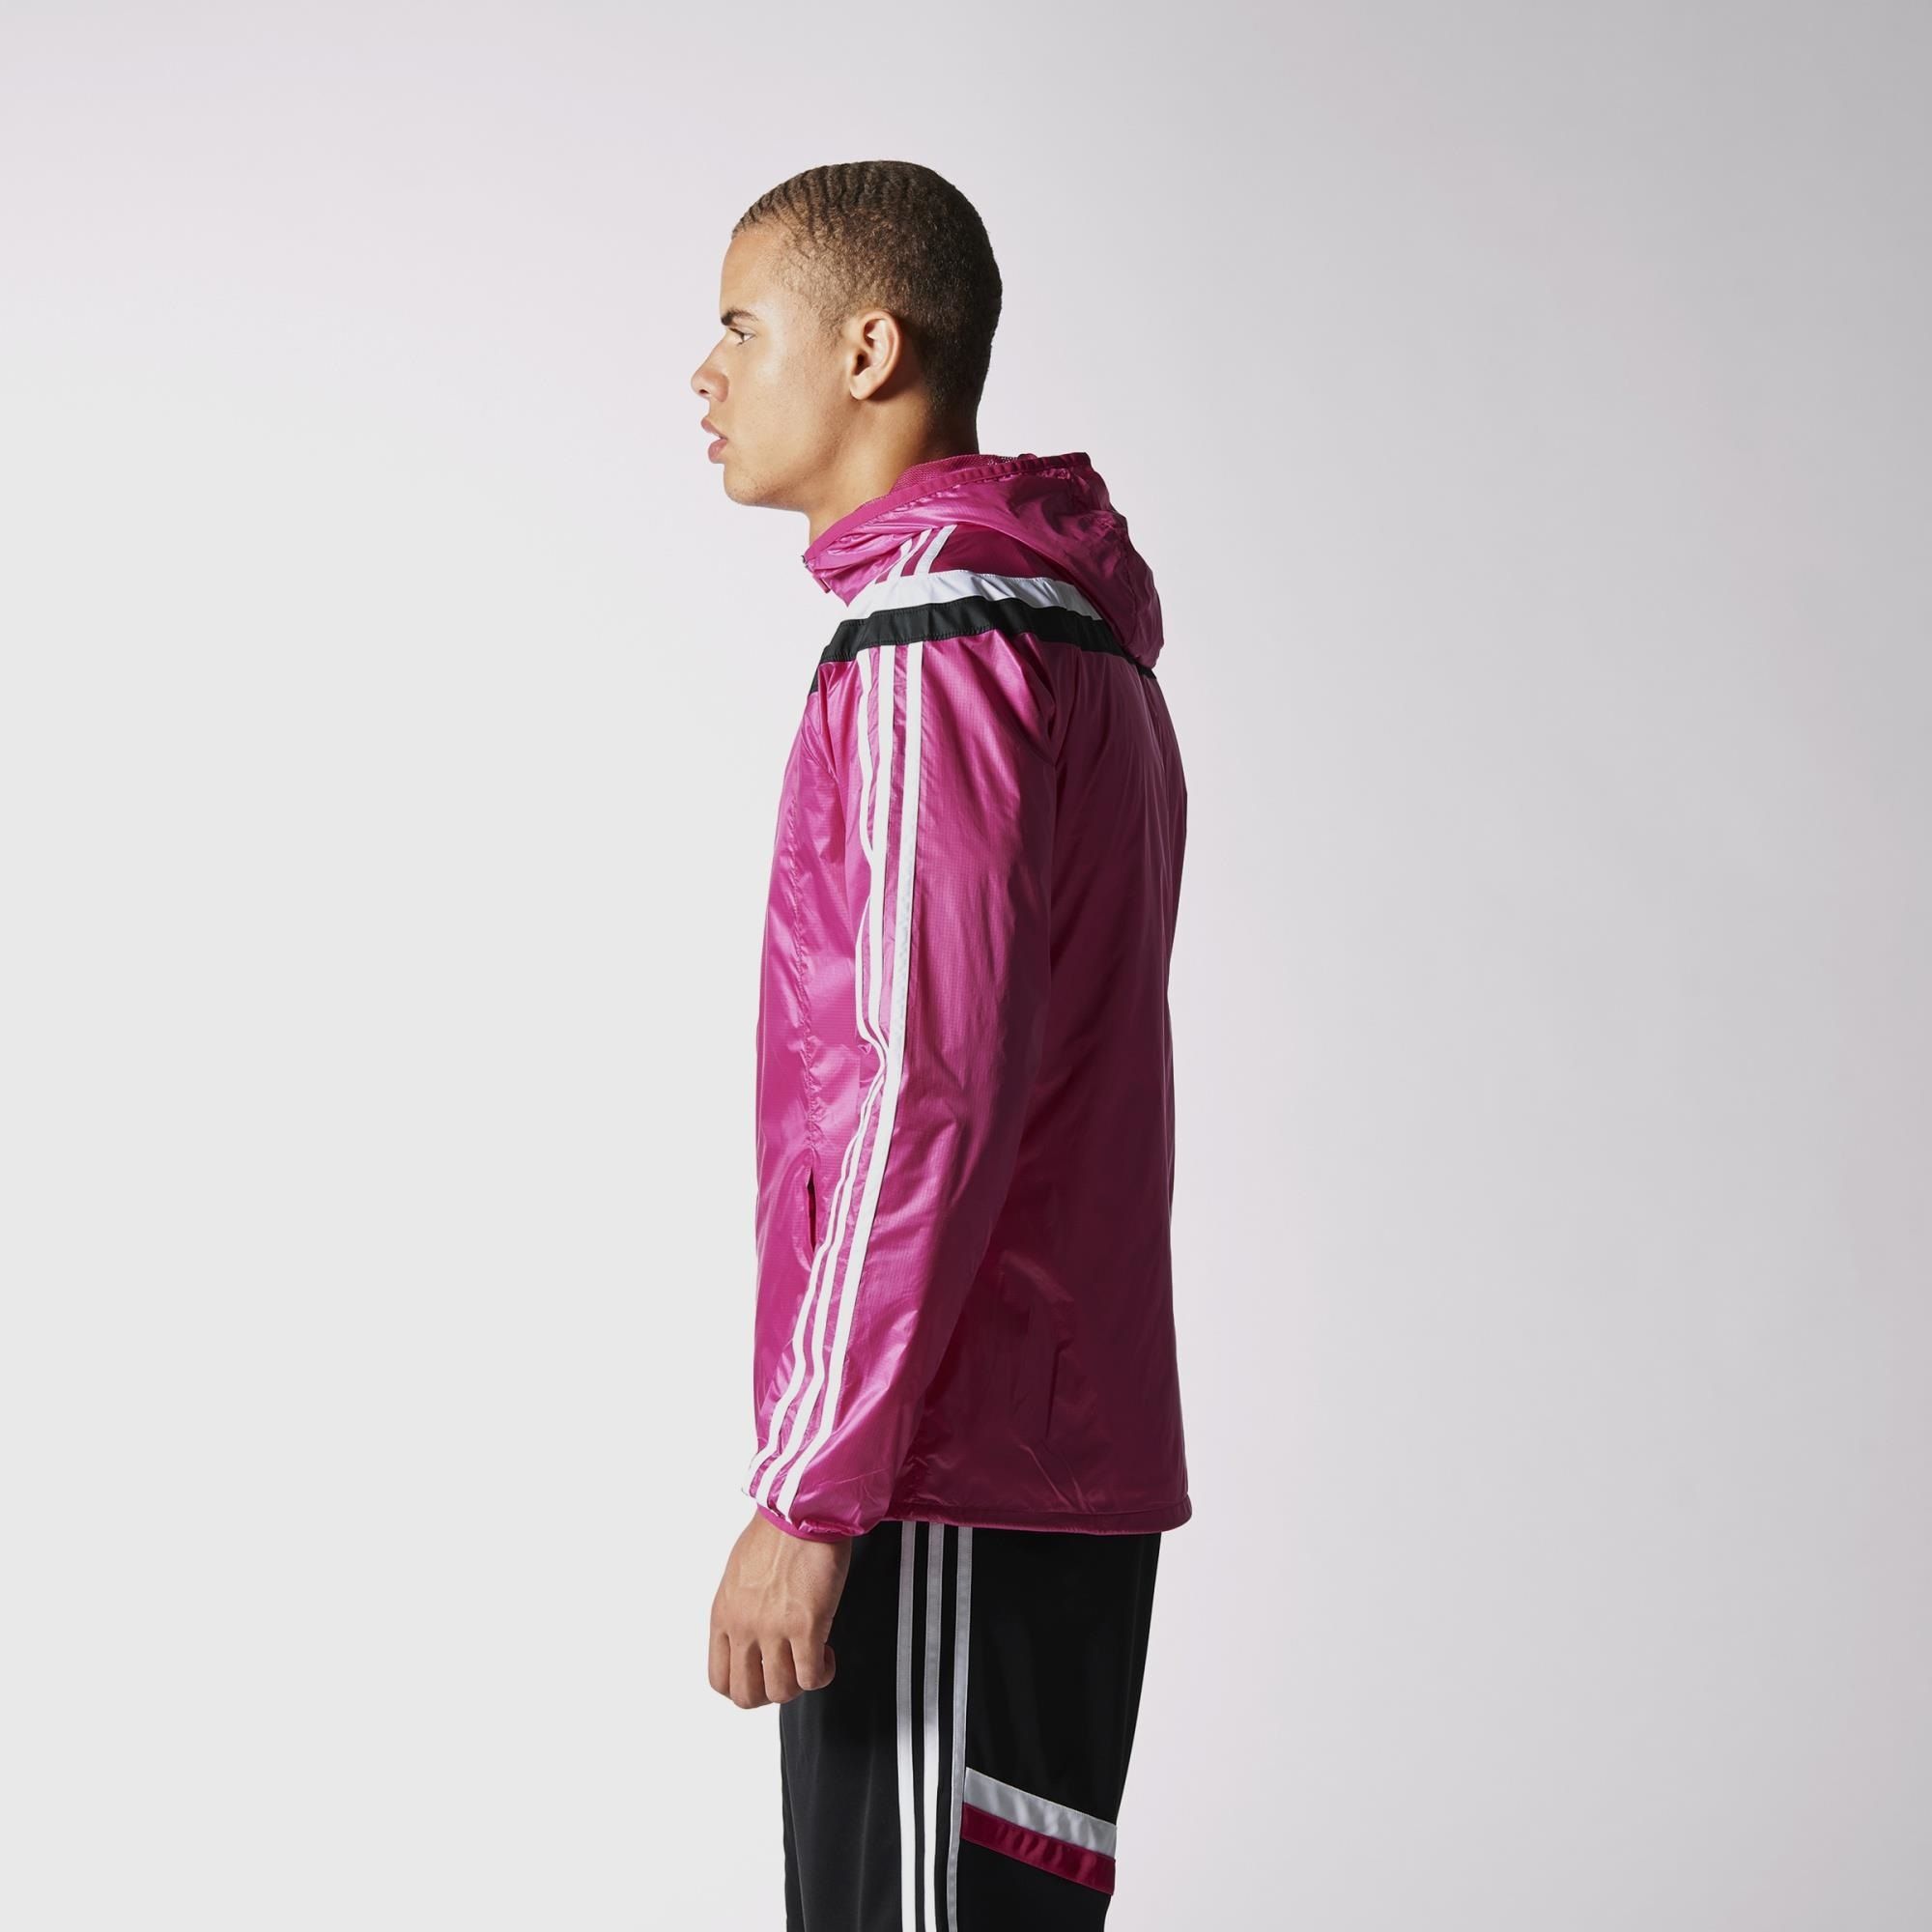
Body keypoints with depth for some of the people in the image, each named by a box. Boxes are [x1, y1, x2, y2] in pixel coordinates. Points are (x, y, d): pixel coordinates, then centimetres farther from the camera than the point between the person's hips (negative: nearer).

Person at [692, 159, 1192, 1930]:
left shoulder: (932, 649, -14)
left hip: (954, 1492, -10)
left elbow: (928, 1098, -21)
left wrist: (810, 1495, -19)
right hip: (1056, 1455, 10)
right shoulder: (1071, 630, 17)